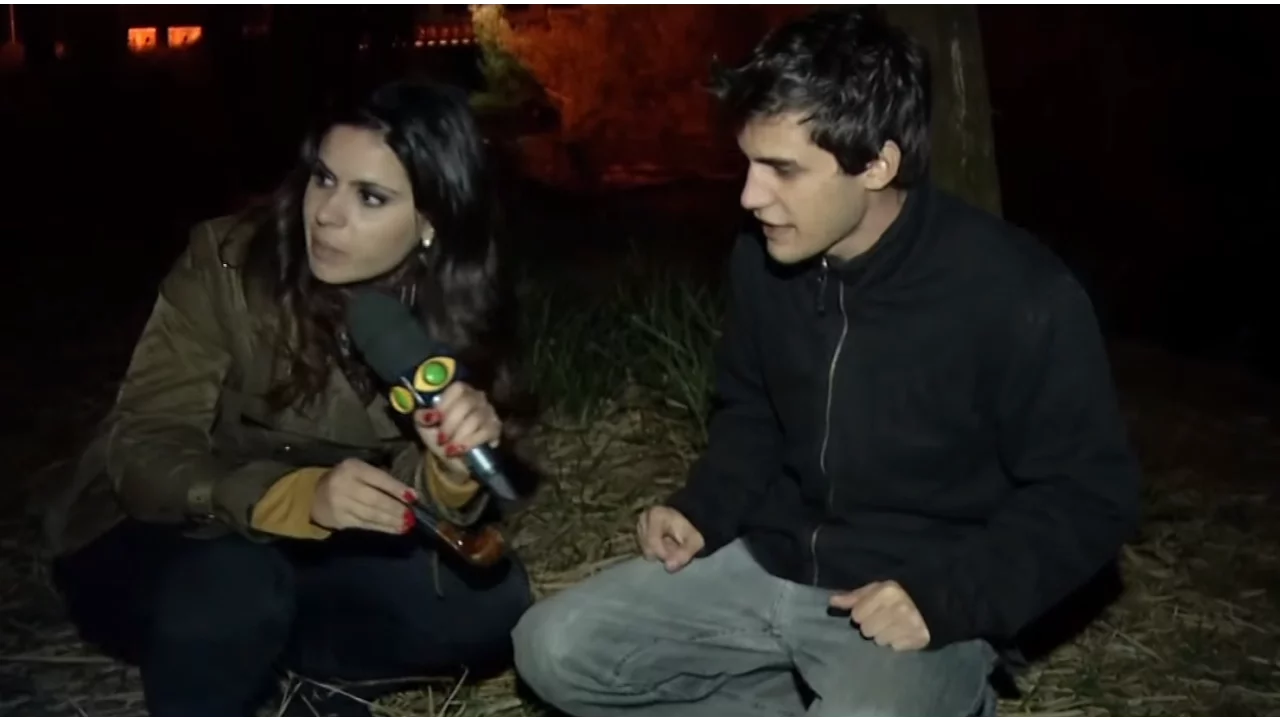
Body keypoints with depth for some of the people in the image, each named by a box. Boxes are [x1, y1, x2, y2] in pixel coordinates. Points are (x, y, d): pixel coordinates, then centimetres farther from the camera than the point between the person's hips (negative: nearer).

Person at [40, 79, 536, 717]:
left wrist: (452, 471, -37)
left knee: (491, 599, -16)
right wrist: (300, 497, -41)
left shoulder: (449, 308, -11)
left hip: (308, 557, 4)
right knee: (230, 587, -35)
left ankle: (266, 660, -4)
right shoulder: (227, 262, -21)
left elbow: (425, 501, -12)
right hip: (156, 543, -3)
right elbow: (143, 452, -24)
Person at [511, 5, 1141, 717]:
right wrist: (704, 511, -2)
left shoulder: (1018, 296, -21)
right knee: (554, 648, -4)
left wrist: (946, 597, -24)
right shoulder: (764, 260, -3)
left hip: (914, 603, -6)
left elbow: (1089, 496, -12)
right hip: (770, 566, 6)